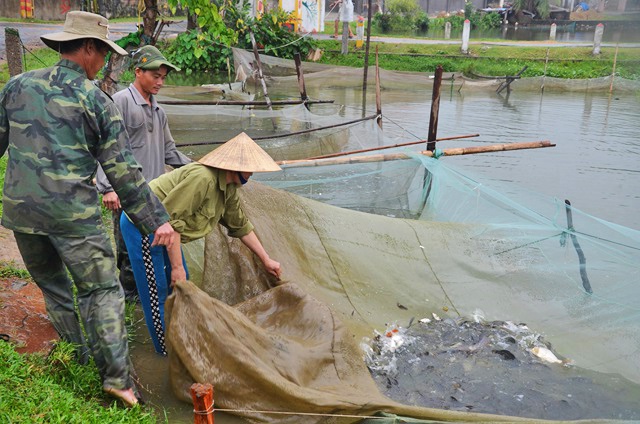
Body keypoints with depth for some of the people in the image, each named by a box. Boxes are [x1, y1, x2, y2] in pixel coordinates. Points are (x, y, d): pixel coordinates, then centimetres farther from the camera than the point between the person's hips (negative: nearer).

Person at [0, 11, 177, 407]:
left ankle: (79, 368, 30)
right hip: (74, 215, -5)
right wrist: (158, 220, -1)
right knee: (102, 290, 4)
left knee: (54, 289, 19)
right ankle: (117, 378, -1)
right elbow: (123, 170, -5)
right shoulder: (97, 101, -4)